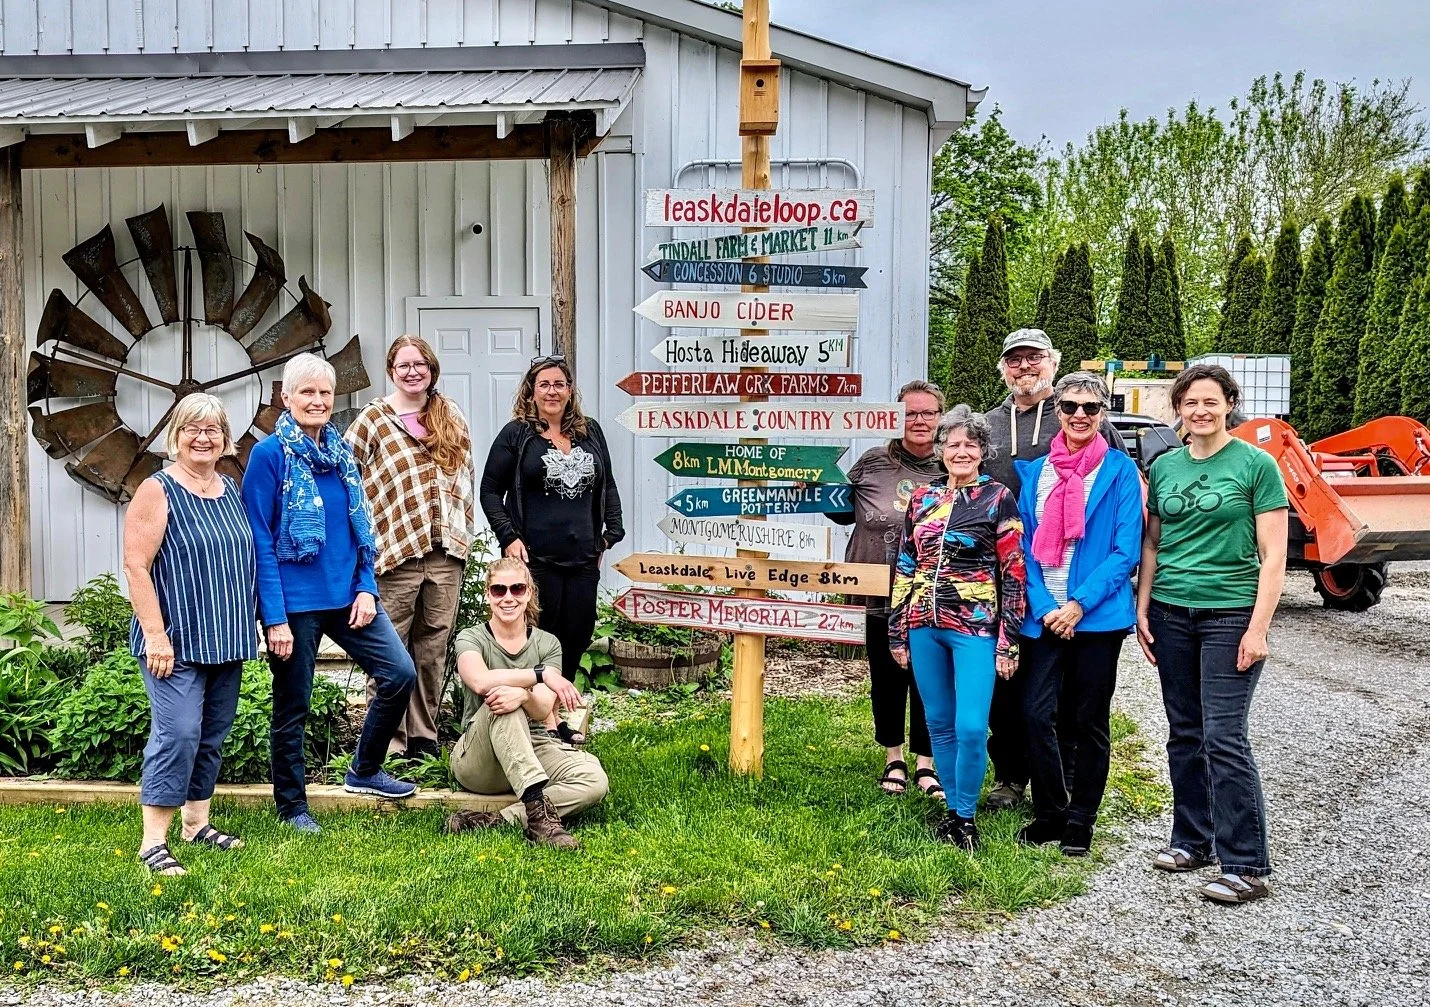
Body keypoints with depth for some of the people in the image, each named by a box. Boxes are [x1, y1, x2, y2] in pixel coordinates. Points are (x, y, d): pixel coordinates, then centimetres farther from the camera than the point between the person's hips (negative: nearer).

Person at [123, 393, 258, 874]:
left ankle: (196, 823, 27)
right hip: (176, 638, -7)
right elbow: (136, 566, -13)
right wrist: (155, 635, -18)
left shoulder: (231, 490, 11)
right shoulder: (158, 491, -8)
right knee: (178, 732, -12)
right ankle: (153, 842, -4)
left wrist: (247, 627, 16)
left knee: (213, 734, 13)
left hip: (225, 637, 7)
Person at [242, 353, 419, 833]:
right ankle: (292, 806, 24)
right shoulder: (269, 454, -8)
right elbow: (259, 541, -11)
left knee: (401, 674, 0)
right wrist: (274, 618, -15)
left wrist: (366, 587, 2)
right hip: (296, 603, -6)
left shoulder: (342, 451, 10)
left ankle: (364, 771, 20)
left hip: (347, 594, 6)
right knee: (293, 707, 6)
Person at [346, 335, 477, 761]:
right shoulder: (374, 418, 0)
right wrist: (364, 534, -6)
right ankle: (387, 741, 10)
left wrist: (464, 528, 11)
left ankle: (424, 736, 21)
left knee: (434, 647, 10)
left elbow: (467, 475, 19)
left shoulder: (452, 416, 13)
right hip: (394, 550, -4)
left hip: (446, 553, 4)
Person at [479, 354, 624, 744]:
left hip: (583, 558, 4)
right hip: (536, 558, -4)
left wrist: (610, 533, 8)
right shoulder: (516, 434, 1)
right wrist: (509, 538, -9)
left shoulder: (590, 432, 12)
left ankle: (558, 712, 22)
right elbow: (490, 490, 1)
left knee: (577, 636, 7)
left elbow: (607, 487, 18)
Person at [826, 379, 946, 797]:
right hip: (882, 594, 1)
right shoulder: (874, 462, -1)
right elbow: (846, 512, 13)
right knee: (887, 680, 13)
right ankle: (894, 759, 31)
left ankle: (925, 763, 25)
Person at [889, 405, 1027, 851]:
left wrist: (1008, 642, -8)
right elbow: (905, 568, 13)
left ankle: (965, 815, 9)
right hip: (924, 627, 4)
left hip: (975, 629, -4)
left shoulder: (998, 499, -2)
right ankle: (952, 809, 24)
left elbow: (1014, 574, -4)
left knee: (970, 727, -8)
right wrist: (898, 632, 11)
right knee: (939, 723, 10)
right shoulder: (922, 499, 9)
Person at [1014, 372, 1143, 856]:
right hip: (1044, 615, 2)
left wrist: (1079, 604, -15)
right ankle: (1049, 812, 15)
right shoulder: (1035, 471, 7)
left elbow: (1125, 551, -7)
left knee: (1089, 720, 7)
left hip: (1097, 615, -2)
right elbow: (1025, 547, 5)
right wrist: (1043, 607, -8)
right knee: (1037, 712, -3)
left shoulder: (1120, 471, -2)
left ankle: (1080, 821, 20)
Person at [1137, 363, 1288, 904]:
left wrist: (1258, 627, -12)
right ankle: (1192, 840, 24)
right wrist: (1141, 610, 7)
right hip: (1171, 613, 5)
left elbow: (1273, 555, -6)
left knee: (1224, 737, -7)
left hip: (1230, 613, -5)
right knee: (1184, 734, 11)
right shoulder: (1164, 467, 9)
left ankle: (1246, 865, 0)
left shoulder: (1256, 464, -4)